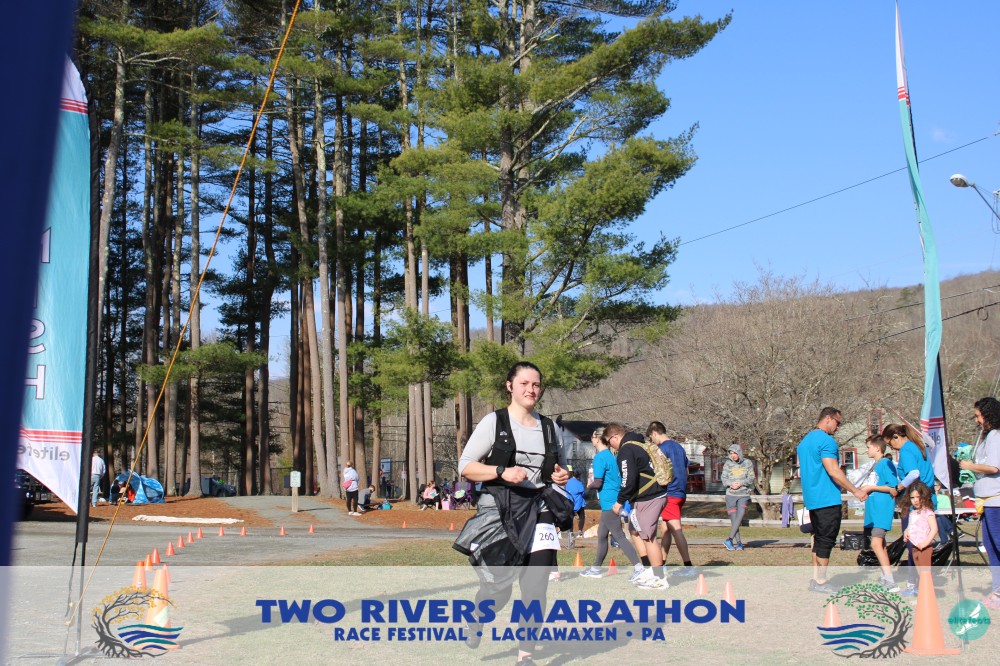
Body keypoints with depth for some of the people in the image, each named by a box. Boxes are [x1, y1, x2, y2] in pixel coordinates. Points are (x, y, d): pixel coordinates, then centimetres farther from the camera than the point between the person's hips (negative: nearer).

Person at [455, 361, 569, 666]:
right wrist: (503, 472, -18)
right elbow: (465, 466, -4)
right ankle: (475, 625, 35)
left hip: (539, 512, 4)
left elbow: (560, 466, 27)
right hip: (500, 511, -3)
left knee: (536, 589, -6)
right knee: (497, 589, 1)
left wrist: (561, 476, 4)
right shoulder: (494, 422, -1)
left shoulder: (548, 427, 13)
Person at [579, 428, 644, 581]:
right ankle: (596, 568, 25)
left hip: (609, 503, -9)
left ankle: (638, 567, -14)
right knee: (601, 534, 17)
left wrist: (589, 486, 3)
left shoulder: (600, 457, -14)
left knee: (619, 536, -9)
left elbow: (598, 483, -17)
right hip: (614, 502, 9)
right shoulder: (611, 456, 13)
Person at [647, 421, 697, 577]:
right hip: (681, 493, 9)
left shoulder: (663, 448, -11)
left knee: (676, 530, -10)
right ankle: (661, 564, 20)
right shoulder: (679, 447, 16)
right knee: (666, 529, 15)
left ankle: (688, 567, -14)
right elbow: (686, 470, 21)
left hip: (669, 493, -9)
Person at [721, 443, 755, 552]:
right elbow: (724, 479, 4)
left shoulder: (748, 463, 3)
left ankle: (730, 540, -16)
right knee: (733, 519, -1)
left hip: (744, 494, -1)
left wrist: (740, 483, -14)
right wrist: (731, 484, -16)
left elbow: (751, 478, -1)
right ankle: (738, 543, 4)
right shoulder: (728, 464, 6)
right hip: (731, 495, 1)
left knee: (740, 516, -16)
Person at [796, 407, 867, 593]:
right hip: (827, 499, -9)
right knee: (826, 540, -4)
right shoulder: (826, 441, -14)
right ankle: (821, 581, -1)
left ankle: (815, 578, 16)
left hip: (812, 499, 9)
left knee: (819, 538, 14)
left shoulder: (805, 441, 16)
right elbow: (833, 471, -20)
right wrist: (855, 491, -13)